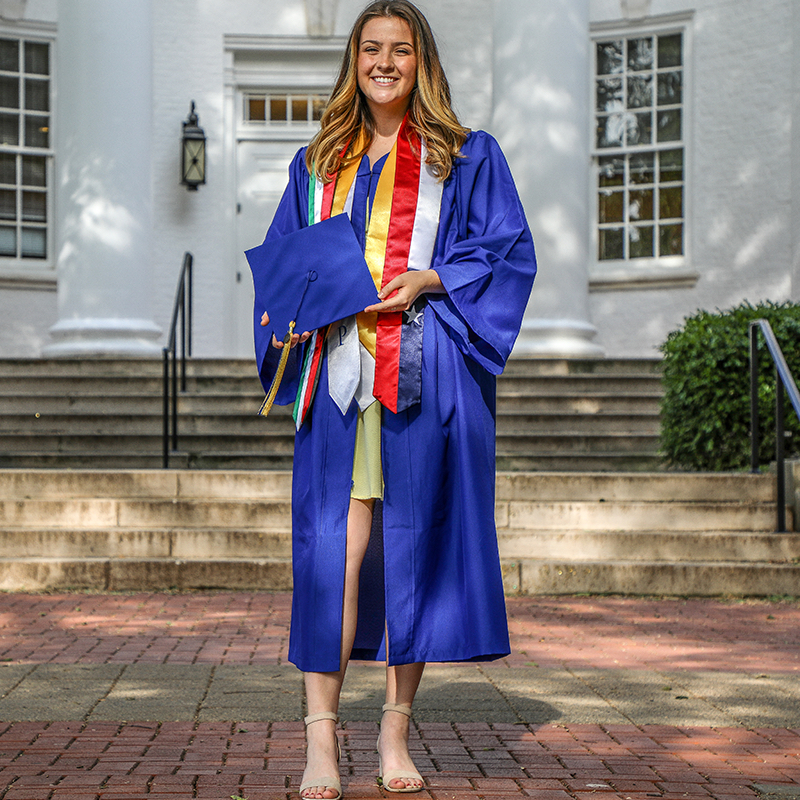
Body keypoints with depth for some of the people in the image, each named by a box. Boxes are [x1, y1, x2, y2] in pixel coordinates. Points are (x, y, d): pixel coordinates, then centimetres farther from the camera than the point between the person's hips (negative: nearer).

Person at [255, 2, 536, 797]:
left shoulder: (467, 157, 10)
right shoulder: (319, 163, 18)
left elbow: (507, 252, 3)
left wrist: (427, 280, -12)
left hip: (425, 372, -1)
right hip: (338, 368, 2)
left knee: (413, 543, 0)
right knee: (333, 546, -7)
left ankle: (395, 730, 10)